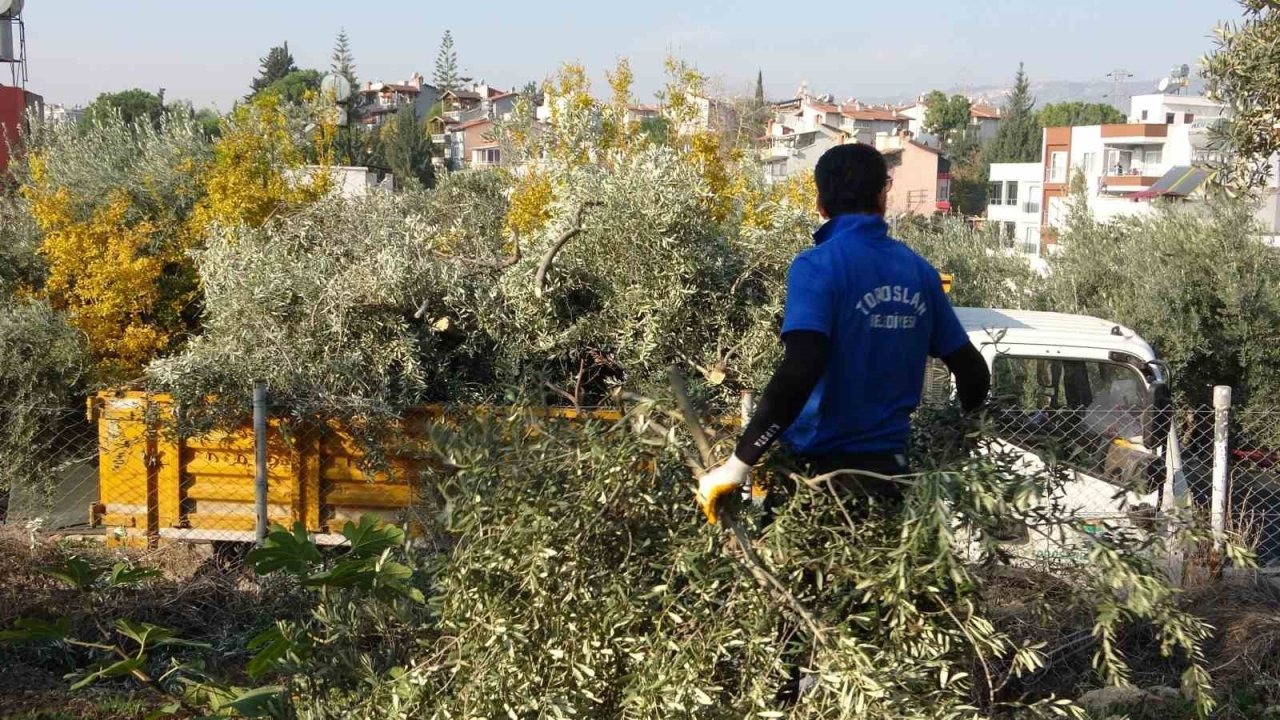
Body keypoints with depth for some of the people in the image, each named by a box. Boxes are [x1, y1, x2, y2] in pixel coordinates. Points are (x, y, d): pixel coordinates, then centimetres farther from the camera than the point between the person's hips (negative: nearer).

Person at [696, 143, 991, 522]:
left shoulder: (817, 266, -13)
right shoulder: (920, 272, 3)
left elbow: (799, 371, -27)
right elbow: (972, 371, 8)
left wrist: (737, 465, -23)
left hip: (822, 467, -5)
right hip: (889, 466, 5)